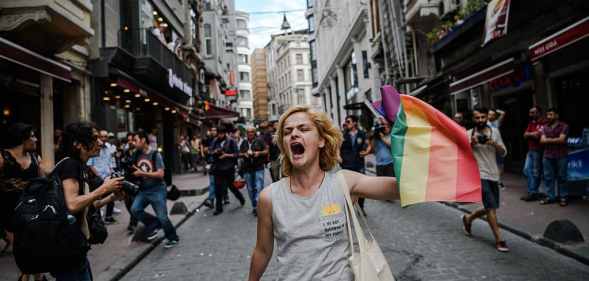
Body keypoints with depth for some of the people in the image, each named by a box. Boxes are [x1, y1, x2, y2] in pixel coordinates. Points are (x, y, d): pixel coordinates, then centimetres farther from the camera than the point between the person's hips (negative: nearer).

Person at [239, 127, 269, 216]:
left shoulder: (259, 141, 0)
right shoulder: (244, 143, 11)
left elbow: (266, 151, 2)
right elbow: (240, 154, 15)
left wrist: (259, 153, -15)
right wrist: (244, 154, -6)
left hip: (258, 168, -4)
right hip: (247, 169, 4)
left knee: (258, 188, -12)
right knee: (250, 189, 9)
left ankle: (257, 206, -11)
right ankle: (254, 206, 21)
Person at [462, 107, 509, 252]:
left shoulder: (495, 131, 6)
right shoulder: (469, 134, -4)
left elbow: (503, 153, 7)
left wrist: (495, 144, -13)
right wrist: (471, 144, -19)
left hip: (493, 175, 5)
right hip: (479, 175, -5)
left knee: (490, 208, 13)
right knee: (491, 207, -9)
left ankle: (468, 218, 36)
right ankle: (498, 240, 0)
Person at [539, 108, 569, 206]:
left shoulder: (564, 126, 0)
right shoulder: (545, 127, 12)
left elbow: (561, 139, -11)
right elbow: (542, 140, 2)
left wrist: (549, 140, -1)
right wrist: (555, 140, -5)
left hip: (561, 156, -4)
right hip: (547, 156, 4)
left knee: (561, 177, 1)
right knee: (548, 177, 4)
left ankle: (563, 197, 9)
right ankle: (550, 196, 11)